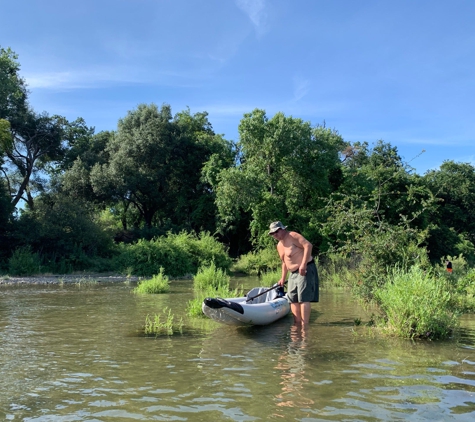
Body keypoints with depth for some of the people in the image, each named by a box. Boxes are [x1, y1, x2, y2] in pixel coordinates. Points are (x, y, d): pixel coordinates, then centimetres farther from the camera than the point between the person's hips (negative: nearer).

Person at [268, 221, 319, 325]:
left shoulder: (292, 236, -13)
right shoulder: (279, 246, 14)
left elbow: (308, 245, -24)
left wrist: (303, 264, -29)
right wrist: (283, 278, 20)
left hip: (305, 270, -9)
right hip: (293, 273, 10)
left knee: (304, 298, -13)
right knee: (293, 300, 8)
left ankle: (305, 324, -12)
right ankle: (297, 324, 14)